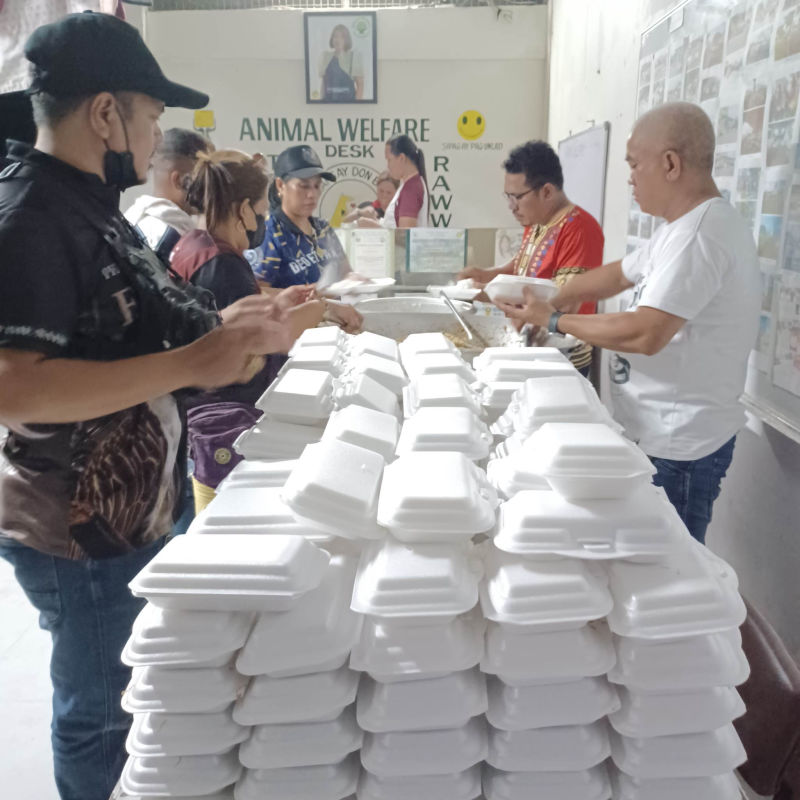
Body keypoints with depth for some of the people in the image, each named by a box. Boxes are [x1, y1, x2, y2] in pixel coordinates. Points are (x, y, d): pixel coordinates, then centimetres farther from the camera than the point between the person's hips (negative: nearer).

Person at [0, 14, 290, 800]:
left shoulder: (89, 203, 8)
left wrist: (222, 325, 3)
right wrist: (192, 363, -31)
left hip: (125, 511, 9)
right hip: (79, 531, -9)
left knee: (128, 694, 27)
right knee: (99, 712, 13)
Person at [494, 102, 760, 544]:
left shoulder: (703, 234, -22)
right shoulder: (683, 227, 11)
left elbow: (645, 335, -27)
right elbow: (616, 275, 18)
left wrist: (553, 320, -15)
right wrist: (544, 302, 8)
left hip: (679, 447, -10)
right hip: (659, 433, 10)